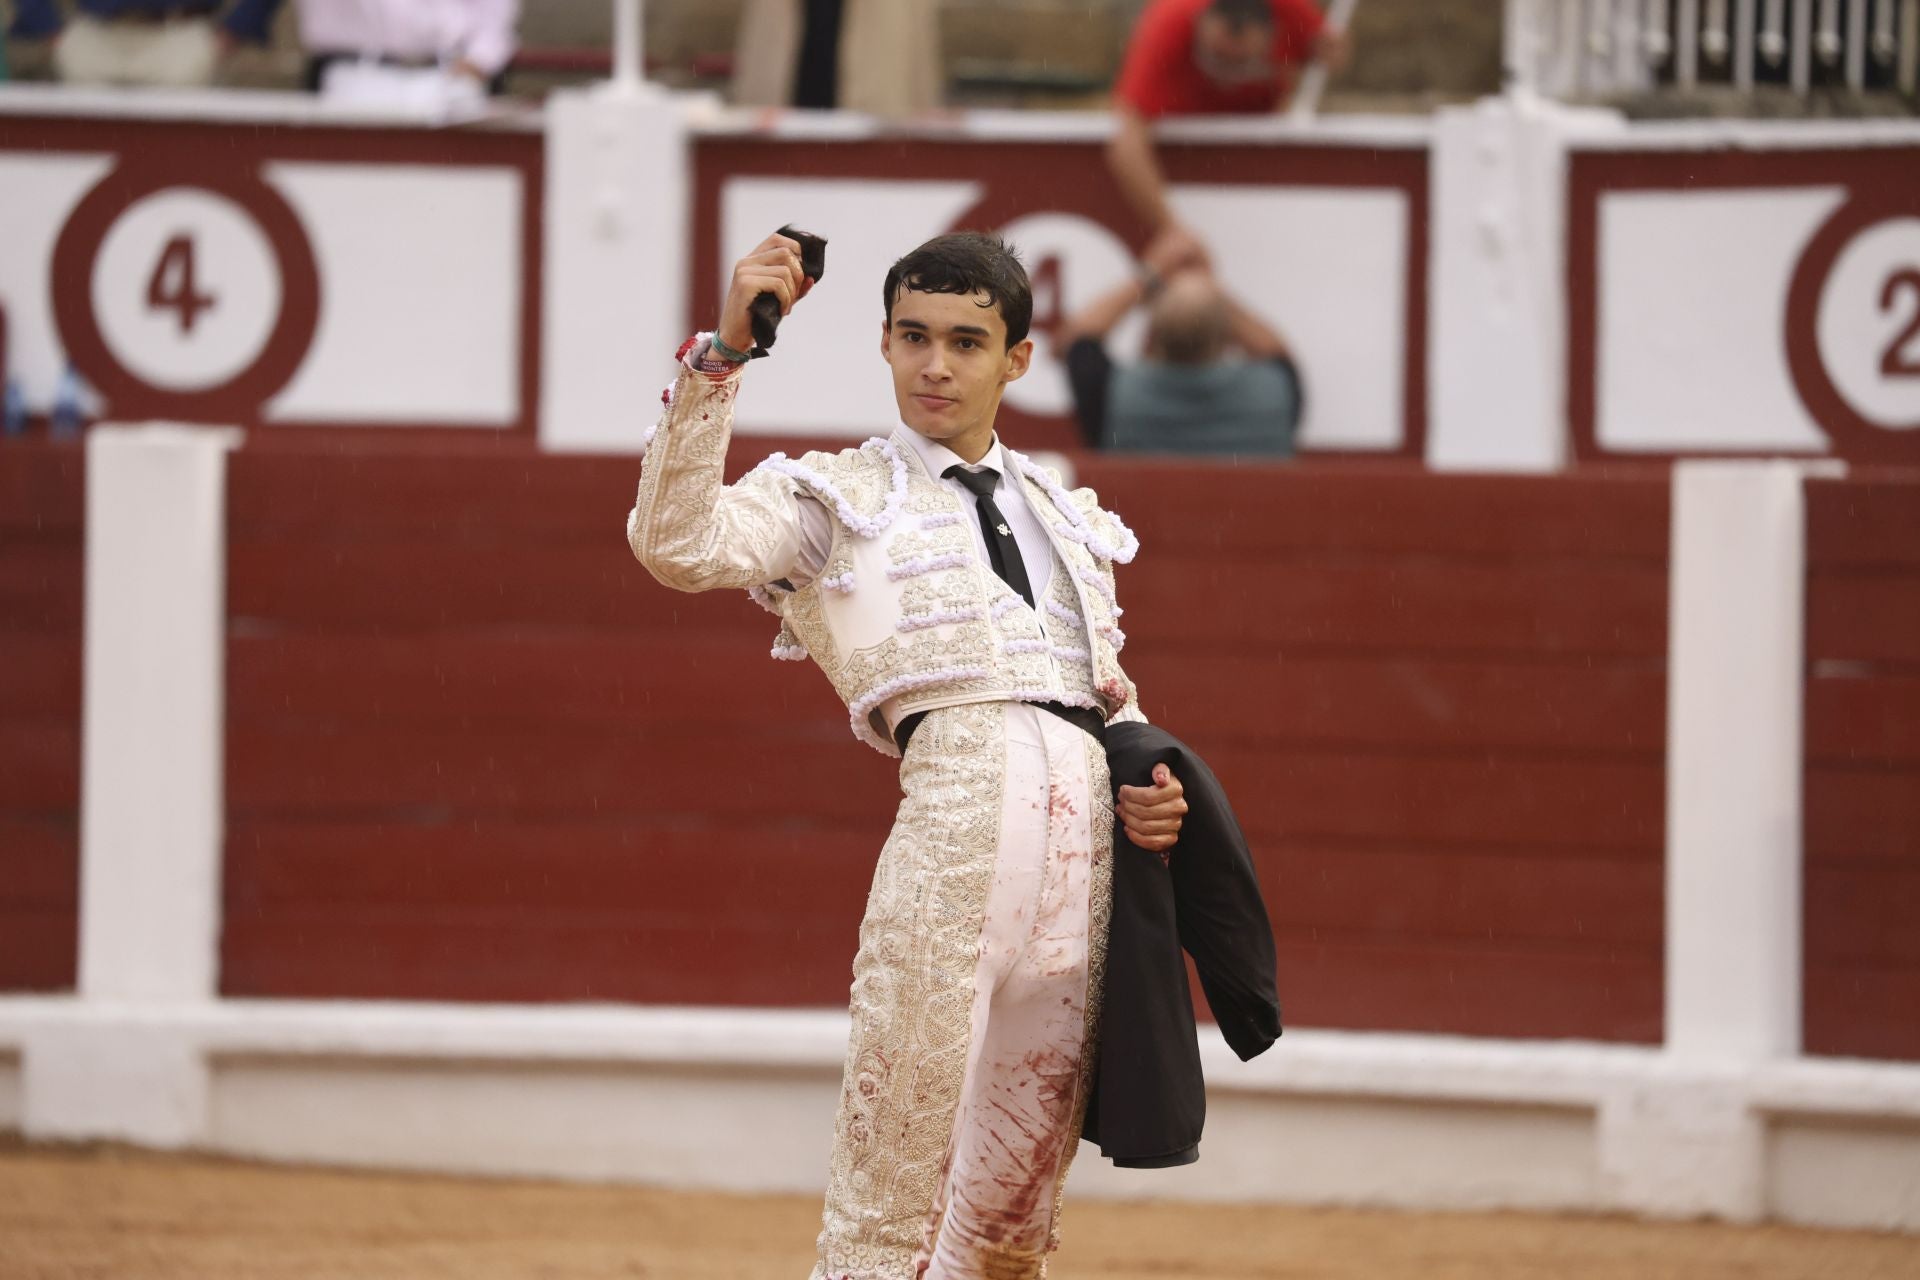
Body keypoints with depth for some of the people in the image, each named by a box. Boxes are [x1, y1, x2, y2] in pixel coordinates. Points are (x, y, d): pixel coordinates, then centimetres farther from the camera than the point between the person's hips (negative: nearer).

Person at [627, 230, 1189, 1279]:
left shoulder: (1067, 517, 26)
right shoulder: (834, 500, 11)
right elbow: (676, 542, -6)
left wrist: (1151, 789, 6)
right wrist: (723, 353, -14)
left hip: (1093, 832, 5)